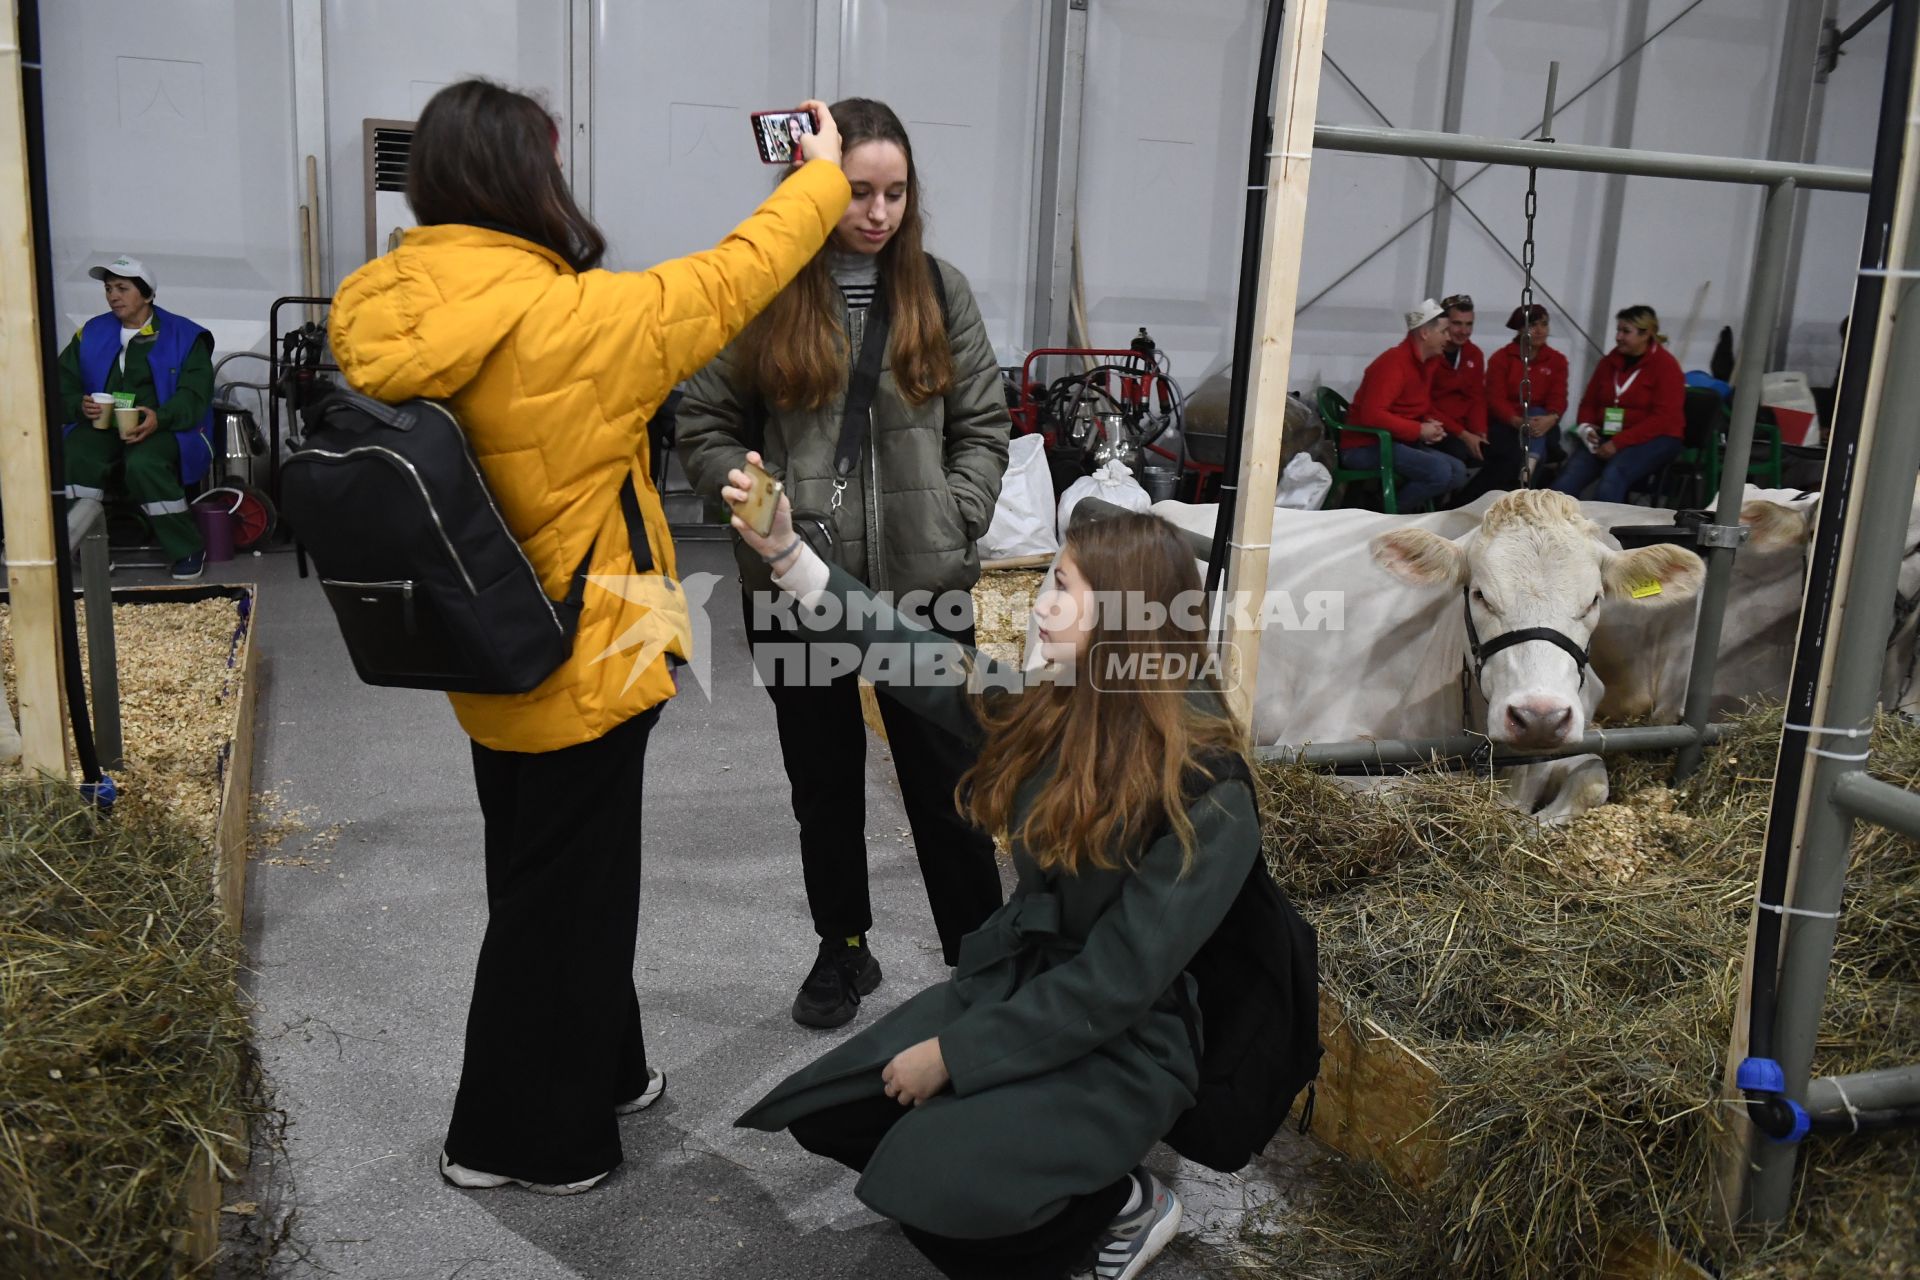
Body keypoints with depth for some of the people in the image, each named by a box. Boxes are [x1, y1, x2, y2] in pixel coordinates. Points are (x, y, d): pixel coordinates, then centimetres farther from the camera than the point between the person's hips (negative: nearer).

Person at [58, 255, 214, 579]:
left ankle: (188, 550, -19)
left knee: (143, 464, -37)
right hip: (102, 425, 4)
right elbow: (64, 383, 14)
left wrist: (160, 418, -25)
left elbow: (195, 393, -6)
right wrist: (80, 405, -11)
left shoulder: (183, 335, 4)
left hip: (164, 427, -4)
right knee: (73, 458, -30)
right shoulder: (92, 333, 16)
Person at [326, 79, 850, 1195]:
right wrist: (823, 175, 5)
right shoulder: (576, 321, -23)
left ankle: (597, 1072, 43)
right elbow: (731, 281, -10)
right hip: (583, 662, -8)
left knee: (540, 879, 23)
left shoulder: (376, 313, -5)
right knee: (570, 896, 9)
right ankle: (523, 1137, 25)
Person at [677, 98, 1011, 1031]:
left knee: (946, 779, 6)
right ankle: (843, 949, 32)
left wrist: (953, 524, -6)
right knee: (824, 780, 14)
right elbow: (706, 427, 1)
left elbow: (983, 427, 6)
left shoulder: (940, 292, 4)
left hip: (924, 581, 0)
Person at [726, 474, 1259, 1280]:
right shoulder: (1050, 713, -5)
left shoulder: (1207, 798, -24)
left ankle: (1122, 1203, 1)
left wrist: (954, 1053, -19)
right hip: (1011, 980, 7)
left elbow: (1117, 983, -23)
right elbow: (911, 658, -2)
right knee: (821, 1114, 0)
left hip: (1120, 1047, -7)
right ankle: (1012, 1154, 17)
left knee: (927, 1183, -25)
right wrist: (786, 553, -11)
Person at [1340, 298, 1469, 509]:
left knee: (1458, 471, -2)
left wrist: (1431, 424, 1)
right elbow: (1372, 415, -27)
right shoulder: (1394, 362, -17)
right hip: (1366, 446, -10)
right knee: (1439, 470, -25)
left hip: (1399, 442, 10)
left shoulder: (1425, 363, 12)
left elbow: (1423, 407, 25)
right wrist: (1419, 430, -20)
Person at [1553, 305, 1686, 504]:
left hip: (1654, 440, -5)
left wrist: (1619, 443, -20)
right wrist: (1587, 427, -3)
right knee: (1569, 478, -24)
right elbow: (1589, 402, 21)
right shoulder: (1609, 361, 14)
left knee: (1613, 476, -36)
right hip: (1606, 436, 5)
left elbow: (1663, 419, -12)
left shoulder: (1666, 366, -3)